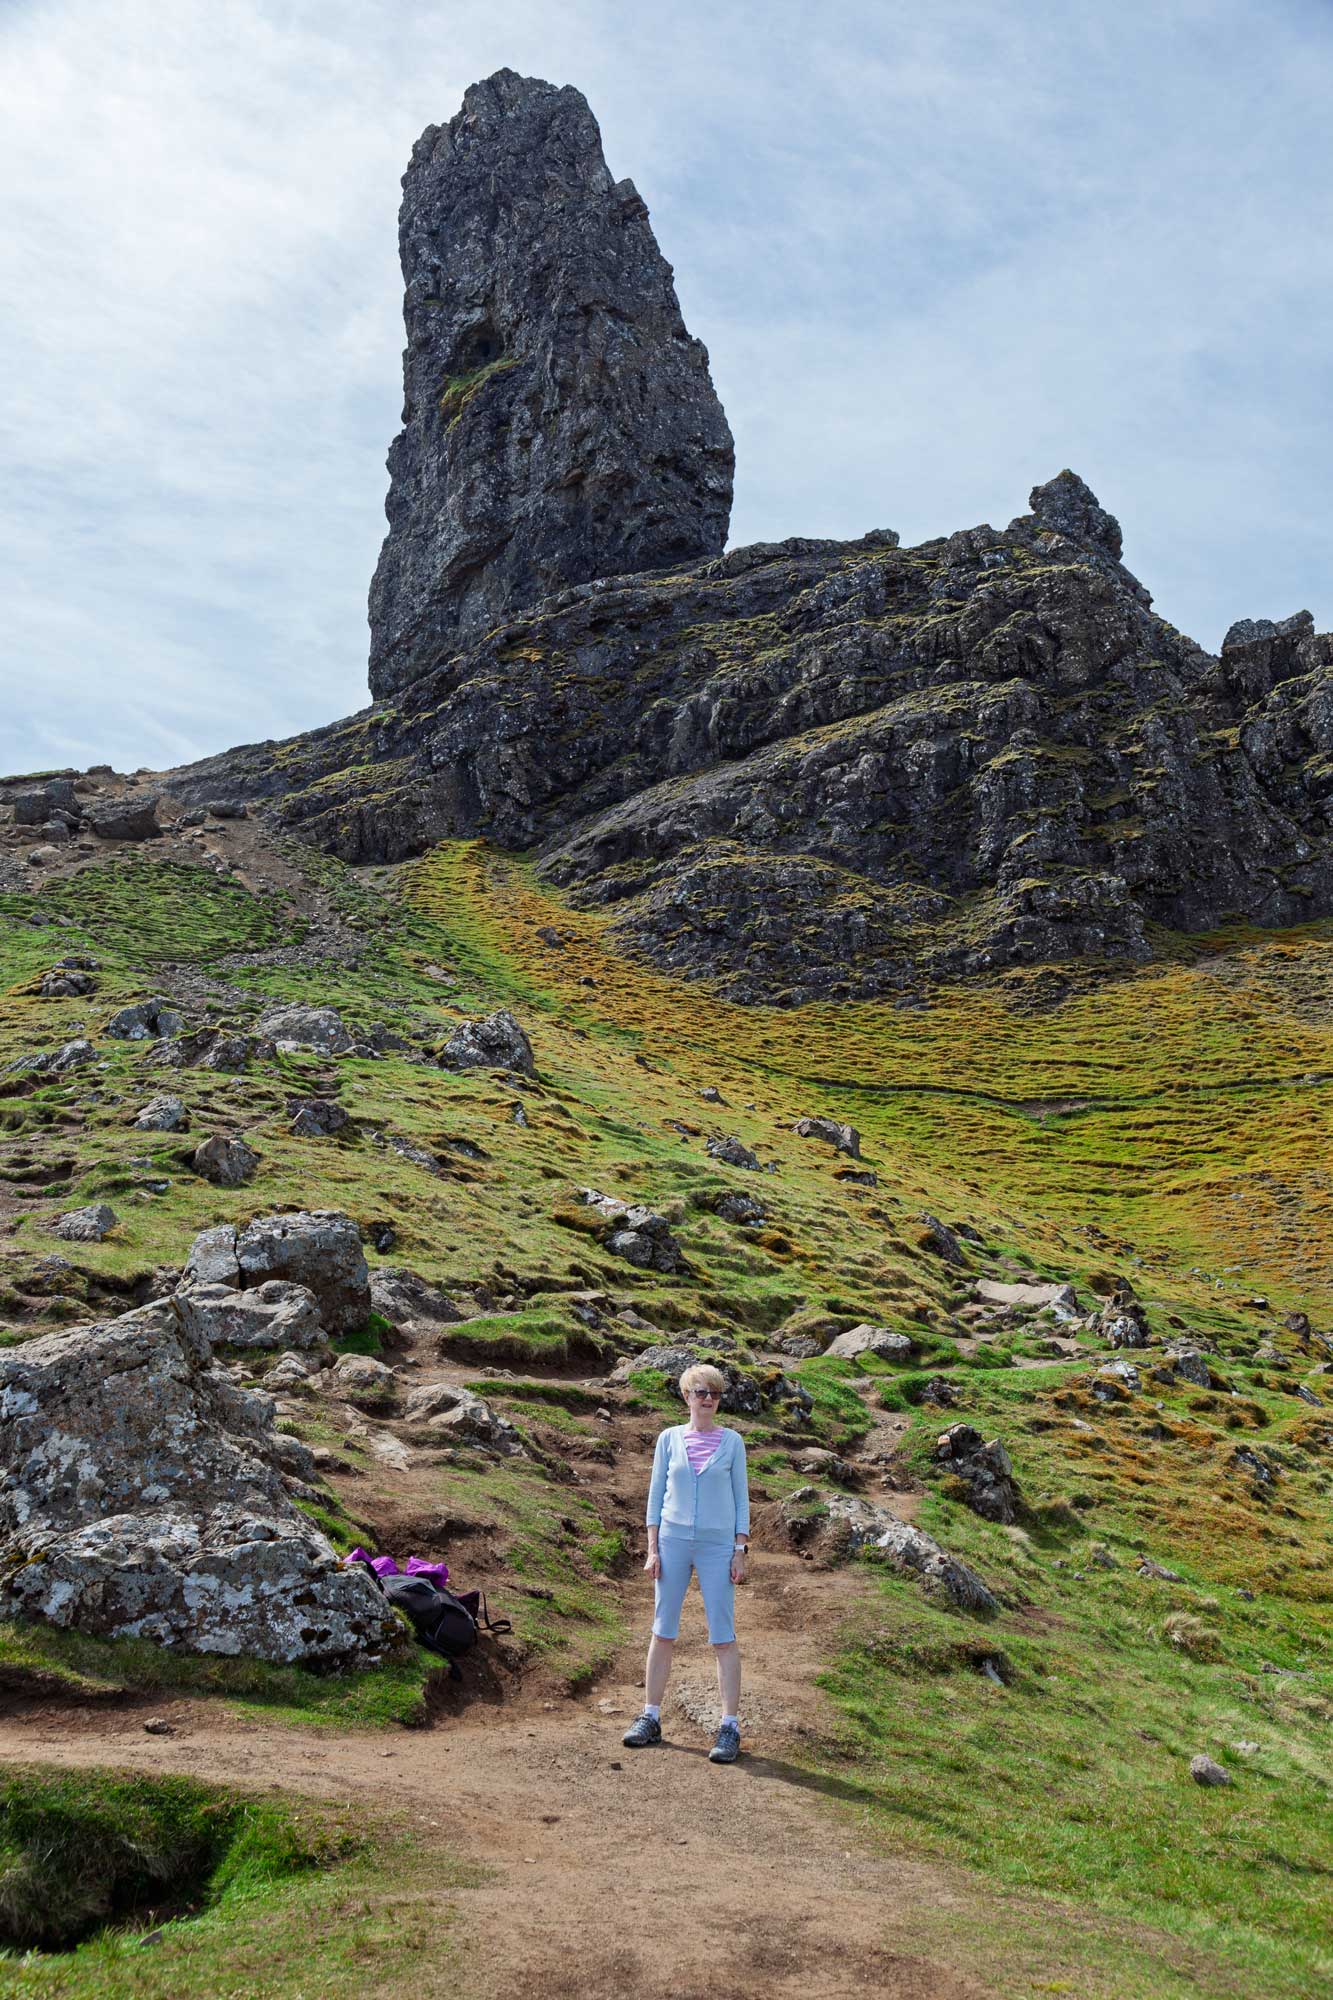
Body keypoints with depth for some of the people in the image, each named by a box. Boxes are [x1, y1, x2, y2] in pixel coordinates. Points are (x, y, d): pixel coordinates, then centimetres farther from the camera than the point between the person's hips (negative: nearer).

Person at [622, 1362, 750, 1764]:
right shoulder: (669, 1439, 4)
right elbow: (656, 1494, 7)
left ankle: (730, 1726, 5)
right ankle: (650, 1718, 18)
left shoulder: (732, 1442, 2)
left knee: (723, 1637, -1)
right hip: (673, 1541, 1)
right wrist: (653, 1549, 2)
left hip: (717, 1545, -1)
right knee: (662, 1632, 8)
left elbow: (740, 1498, 5)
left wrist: (740, 1551, -1)